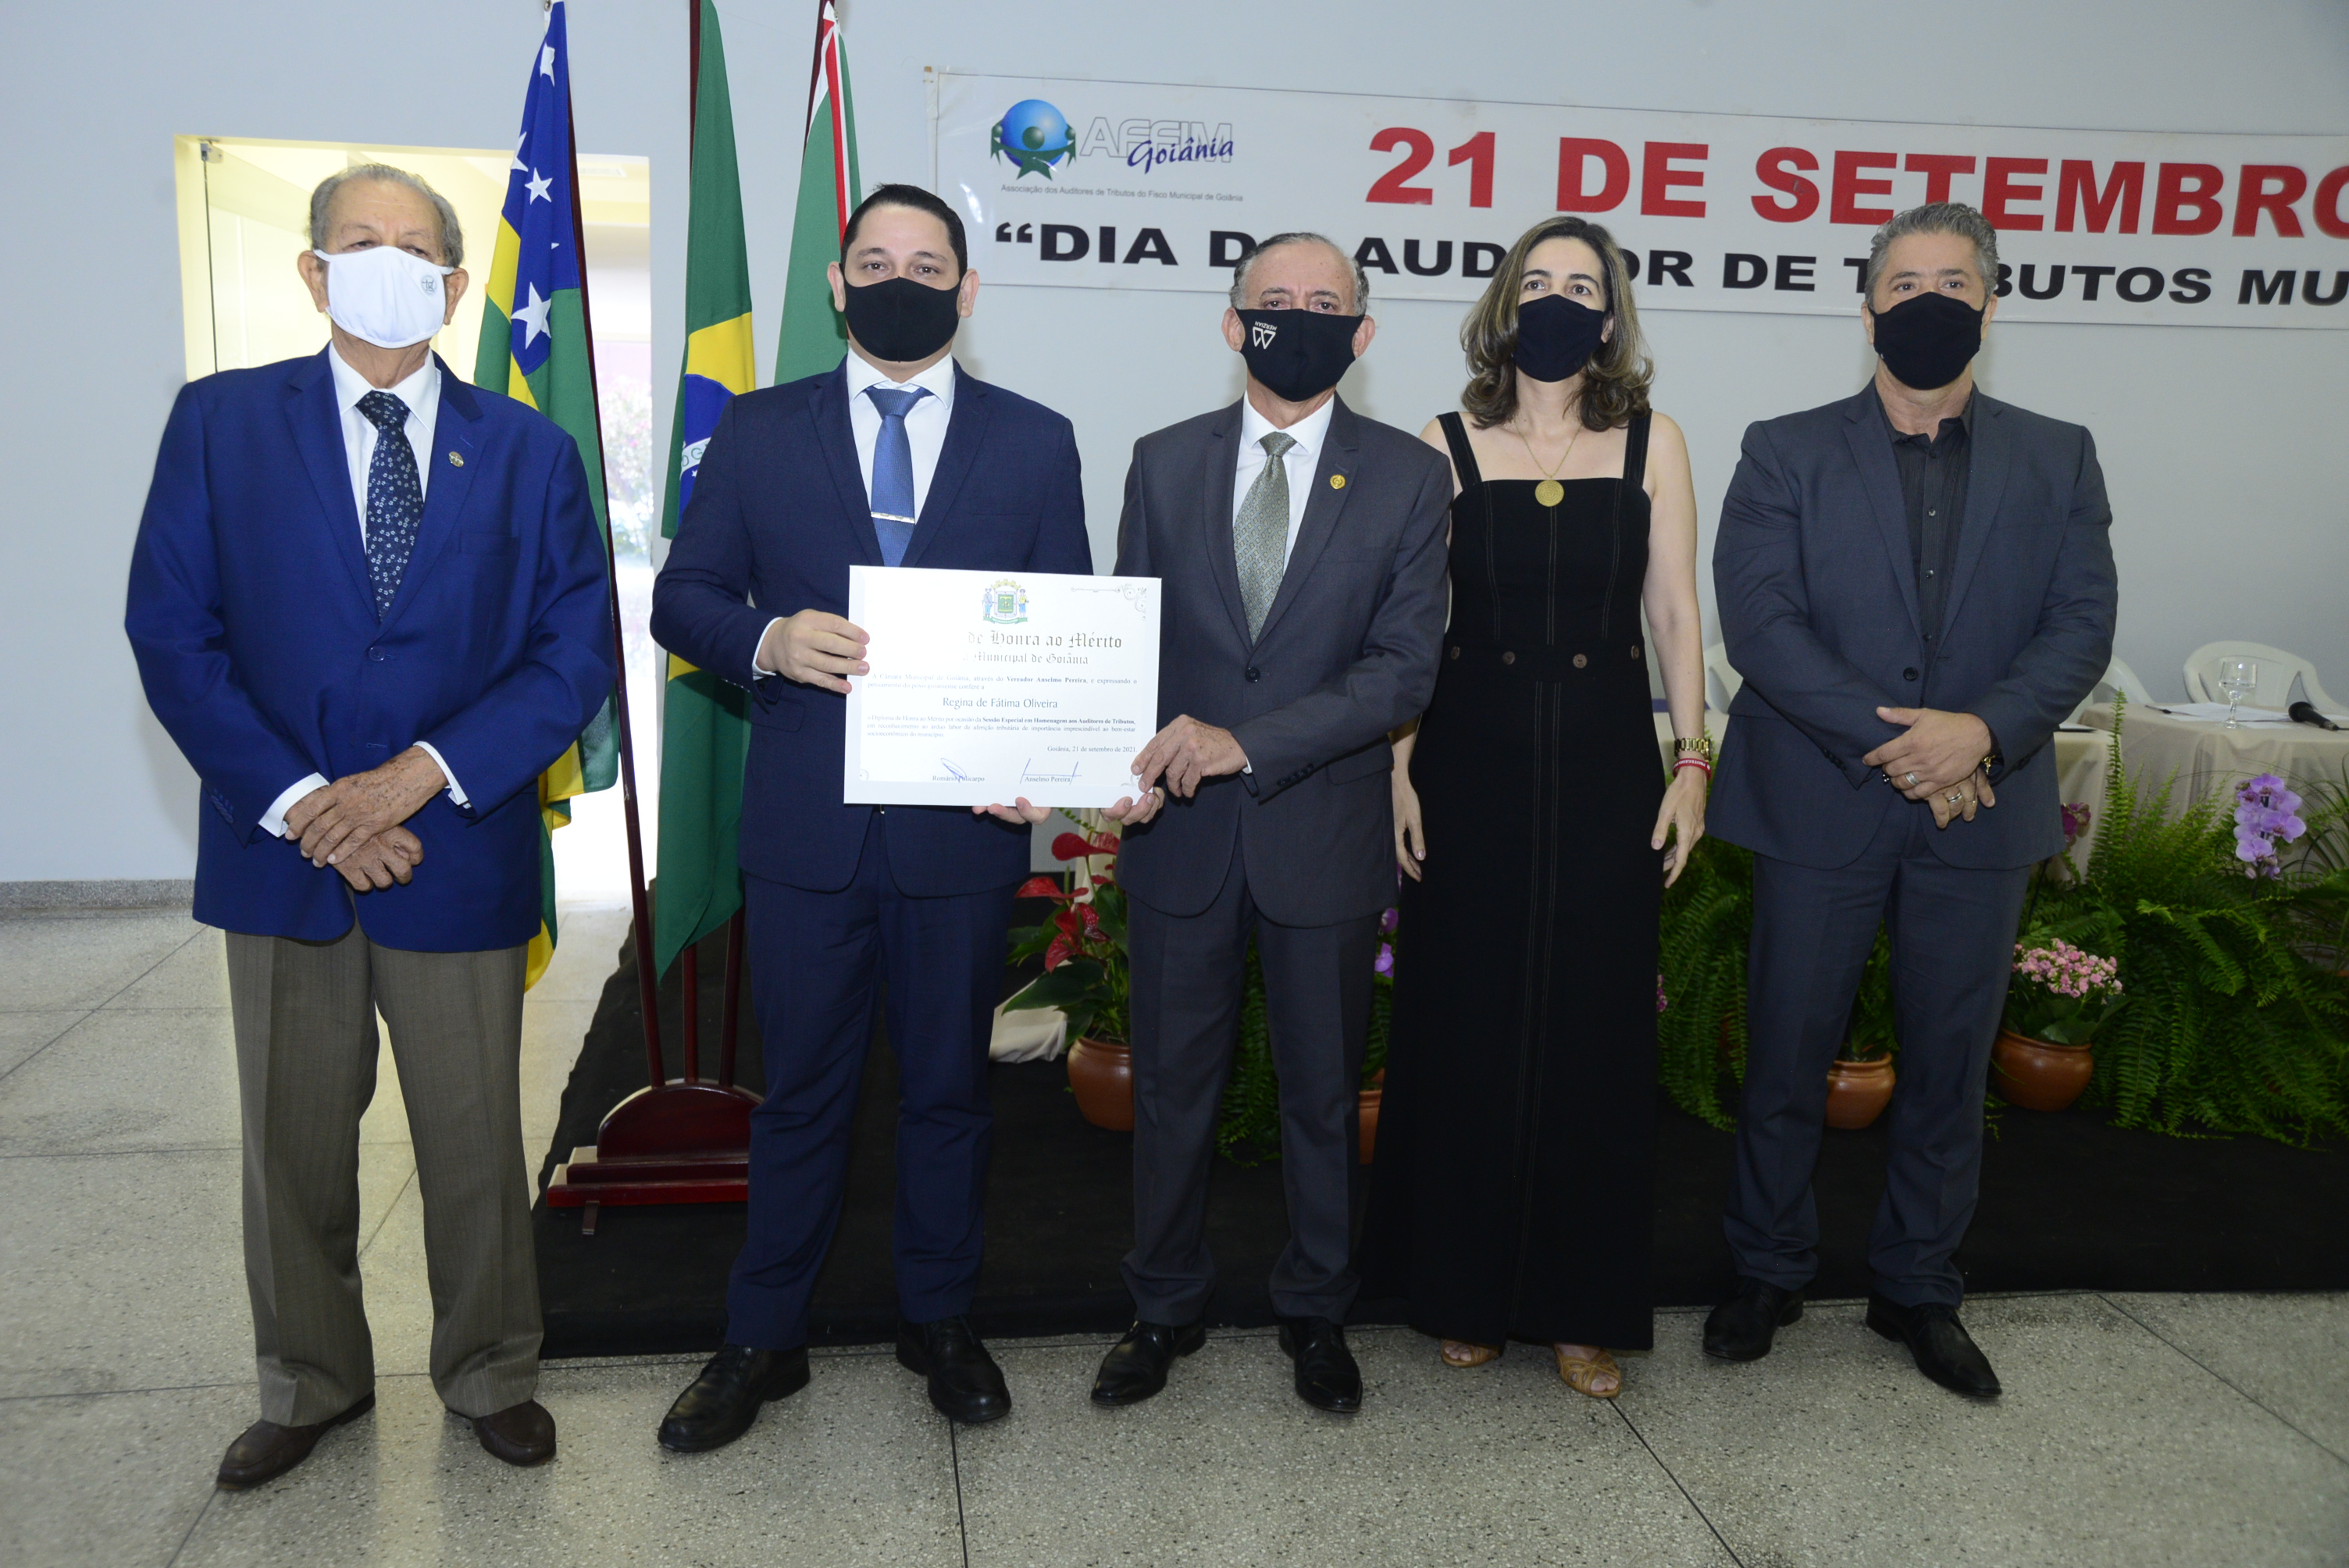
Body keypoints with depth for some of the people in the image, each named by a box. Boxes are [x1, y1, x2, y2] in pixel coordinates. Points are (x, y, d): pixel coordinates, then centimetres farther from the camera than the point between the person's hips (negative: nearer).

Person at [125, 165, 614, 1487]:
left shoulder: (527, 449, 3)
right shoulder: (220, 422, 2)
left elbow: (577, 651, -3)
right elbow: (173, 633, -3)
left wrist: (422, 774, -14)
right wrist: (298, 804, -13)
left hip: (460, 852, 0)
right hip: (282, 849, 1)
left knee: (477, 1142, 11)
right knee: (294, 1146, 14)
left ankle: (491, 1376, 32)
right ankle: (313, 1384, 35)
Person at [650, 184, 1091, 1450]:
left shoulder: (1034, 441, 6)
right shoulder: (758, 430, 7)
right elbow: (683, 596, 4)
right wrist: (769, 639, -17)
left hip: (964, 823, 0)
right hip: (805, 823, 0)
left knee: (947, 1087, 13)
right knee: (800, 1091, 11)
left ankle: (937, 1321, 32)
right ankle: (763, 1340, 28)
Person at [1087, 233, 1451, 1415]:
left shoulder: (1409, 478, -2)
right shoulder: (1164, 463, 5)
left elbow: (1405, 667, -10)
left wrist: (1246, 740, -21)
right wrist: (1138, 762, -14)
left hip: (1325, 833, -1)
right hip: (1182, 831, 2)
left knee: (1324, 1092, 13)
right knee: (1172, 1084, 13)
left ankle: (1315, 1310, 34)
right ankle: (1165, 1307, 33)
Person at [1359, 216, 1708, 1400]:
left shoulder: (1652, 444, 6)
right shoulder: (1447, 446, 2)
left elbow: (1675, 613, 6)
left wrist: (1691, 760, -1)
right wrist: (1399, 769, -5)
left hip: (1605, 768, 1)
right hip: (1472, 766, -1)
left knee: (1594, 1025, 6)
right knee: (1465, 1023, 6)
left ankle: (1581, 1303, 22)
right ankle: (1464, 1289, 24)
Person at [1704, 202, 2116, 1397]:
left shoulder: (2057, 460, 8)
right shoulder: (1785, 454, 1)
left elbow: (2082, 624, 0)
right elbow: (1758, 618, -10)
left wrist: (1982, 731, -18)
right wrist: (1887, 742, -18)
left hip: (1982, 812, 2)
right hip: (1820, 808, -2)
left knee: (1948, 1063, 12)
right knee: (1786, 1057, 8)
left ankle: (1918, 1287, 30)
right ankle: (1768, 1271, 28)